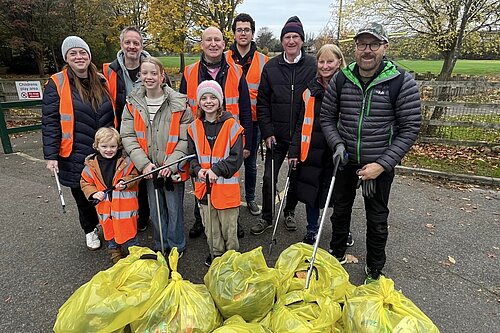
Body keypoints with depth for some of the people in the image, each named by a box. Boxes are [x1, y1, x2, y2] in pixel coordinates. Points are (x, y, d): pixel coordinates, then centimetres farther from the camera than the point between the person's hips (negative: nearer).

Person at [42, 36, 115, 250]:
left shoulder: (101, 81, 7)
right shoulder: (57, 83, -4)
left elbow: (112, 115, 13)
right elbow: (50, 122, -7)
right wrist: (51, 155, -11)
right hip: (75, 155, -2)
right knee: (83, 195, 12)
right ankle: (90, 229, 36)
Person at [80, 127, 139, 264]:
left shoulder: (126, 162, -10)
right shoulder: (91, 165, -2)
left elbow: (134, 176, -2)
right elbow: (85, 182, 8)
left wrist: (125, 182, -22)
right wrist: (94, 193, -9)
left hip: (125, 205, -3)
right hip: (105, 206, 3)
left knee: (128, 231, 9)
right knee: (109, 231, 20)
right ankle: (114, 252, 42)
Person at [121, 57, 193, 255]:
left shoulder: (178, 104, -9)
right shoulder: (133, 104, 2)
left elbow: (186, 138, -10)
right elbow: (128, 137, -1)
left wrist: (171, 164, -18)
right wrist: (144, 163, -13)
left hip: (173, 169, -3)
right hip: (148, 168, 3)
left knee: (174, 208, 9)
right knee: (155, 210, 16)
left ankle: (176, 247, 31)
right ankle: (160, 246, 37)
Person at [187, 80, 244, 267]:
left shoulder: (231, 125, -8)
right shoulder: (194, 127, 5)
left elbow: (236, 157, -10)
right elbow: (192, 155, 8)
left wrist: (216, 170, -18)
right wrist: (198, 170, -11)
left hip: (226, 185, -4)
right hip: (204, 185, 4)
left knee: (228, 225, 10)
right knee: (210, 226, 17)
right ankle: (216, 254, 38)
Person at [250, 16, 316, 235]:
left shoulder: (313, 66, -2)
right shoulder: (271, 67, 2)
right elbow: (262, 102, 2)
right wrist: (267, 132, -5)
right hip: (276, 135, 1)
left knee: (296, 176, 13)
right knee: (269, 178, 3)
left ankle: (290, 212, 36)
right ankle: (266, 218, 22)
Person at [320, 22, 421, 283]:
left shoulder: (402, 82, -12)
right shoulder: (341, 79, -4)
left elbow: (410, 129, -10)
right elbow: (327, 116, 5)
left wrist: (382, 164, -17)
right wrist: (337, 144, -12)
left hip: (379, 164, -2)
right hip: (345, 161, 3)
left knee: (377, 219, 12)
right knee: (340, 209, 18)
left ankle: (374, 270, 35)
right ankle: (336, 254, 43)